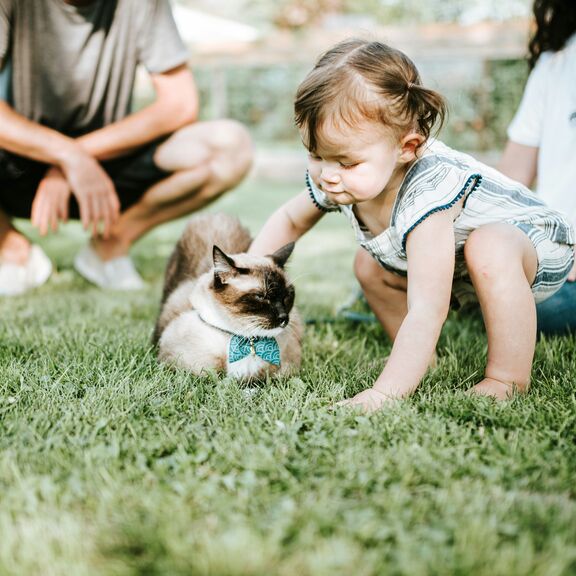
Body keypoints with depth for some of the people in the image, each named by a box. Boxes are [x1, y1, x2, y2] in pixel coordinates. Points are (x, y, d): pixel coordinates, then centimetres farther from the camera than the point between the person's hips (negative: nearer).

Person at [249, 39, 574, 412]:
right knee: (369, 266, 3)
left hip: (538, 244, -7)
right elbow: (290, 220, 3)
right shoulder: (335, 179, -18)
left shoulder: (426, 193, -42)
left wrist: (383, 394, -47)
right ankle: (421, 357, 15)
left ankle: (509, 381, -22)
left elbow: (426, 314, -44)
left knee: (487, 249, -38)